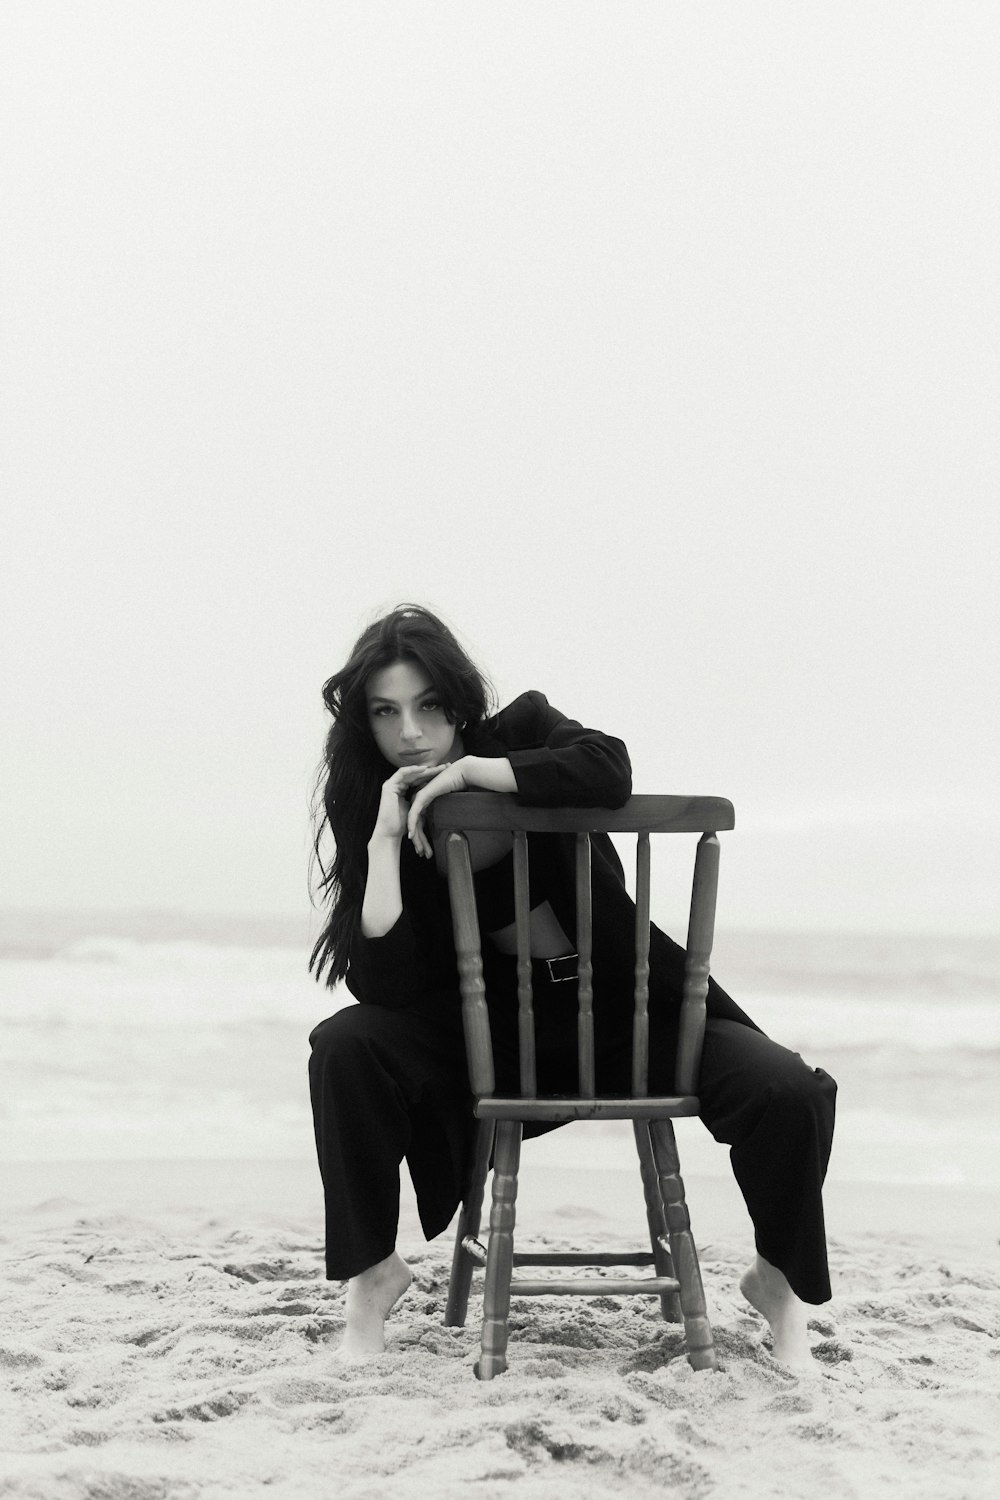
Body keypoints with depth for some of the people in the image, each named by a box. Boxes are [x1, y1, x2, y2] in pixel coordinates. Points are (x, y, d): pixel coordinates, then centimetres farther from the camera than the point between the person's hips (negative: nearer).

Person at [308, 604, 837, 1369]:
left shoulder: (522, 730, -4)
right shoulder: (375, 818, -5)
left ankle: (780, 1281, 7)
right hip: (492, 1030, 1)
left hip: (629, 1013, 0)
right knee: (347, 1047, -26)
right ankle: (373, 1275, -8)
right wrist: (384, 841, -21)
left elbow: (609, 770, -29)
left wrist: (469, 772, -23)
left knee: (790, 1093, -22)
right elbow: (386, 986, -17)